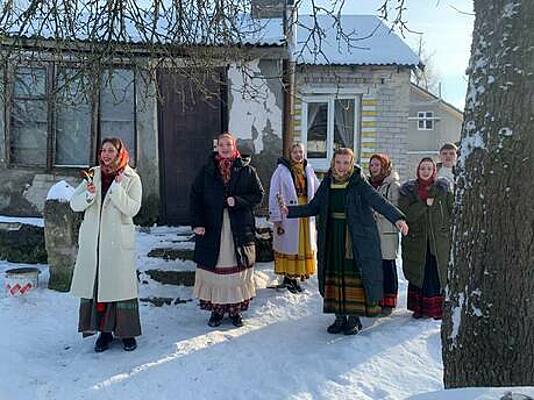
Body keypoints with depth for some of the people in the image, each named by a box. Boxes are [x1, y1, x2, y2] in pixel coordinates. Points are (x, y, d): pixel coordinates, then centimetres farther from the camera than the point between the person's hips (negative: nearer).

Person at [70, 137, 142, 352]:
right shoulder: (93, 175, 9)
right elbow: (74, 204, 2)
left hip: (119, 241, -3)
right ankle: (104, 331, 17)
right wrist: (88, 195, -17)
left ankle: (127, 332, 12)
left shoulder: (131, 179, -1)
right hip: (92, 241, 3)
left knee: (120, 284, 0)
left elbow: (132, 209, -11)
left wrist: (117, 189, -22)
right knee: (94, 284, 5)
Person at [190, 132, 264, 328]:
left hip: (239, 228, 0)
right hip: (212, 229, 1)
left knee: (238, 269, 3)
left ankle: (235, 309, 17)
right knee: (214, 269, 2)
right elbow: (195, 197, 3)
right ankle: (217, 309, 15)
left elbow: (258, 194, 4)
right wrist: (197, 222, -8)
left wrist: (238, 201, -13)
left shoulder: (246, 170, 5)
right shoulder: (206, 171, 7)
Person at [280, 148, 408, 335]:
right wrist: (290, 211, 3)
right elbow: (314, 207, 13)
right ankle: (340, 317, 20)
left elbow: (380, 202, -18)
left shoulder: (359, 184, -7)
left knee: (355, 277, -2)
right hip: (332, 239, 5)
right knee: (334, 277, 7)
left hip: (357, 240, -4)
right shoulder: (327, 183, 7)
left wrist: (397, 218, -34)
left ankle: (354, 318, 13)